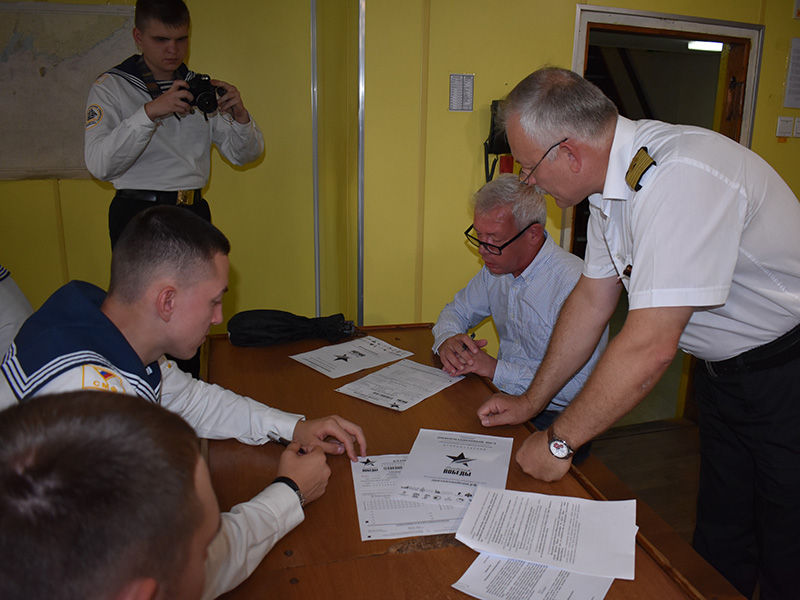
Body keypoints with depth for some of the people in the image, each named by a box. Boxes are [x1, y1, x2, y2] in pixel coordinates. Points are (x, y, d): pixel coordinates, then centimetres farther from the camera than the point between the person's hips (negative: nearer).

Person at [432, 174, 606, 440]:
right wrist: (447, 340, -8)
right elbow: (457, 311, 17)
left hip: (553, 416, -7)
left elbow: (577, 386, -25)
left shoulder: (575, 284, -23)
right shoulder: (496, 266, 3)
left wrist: (496, 369, -25)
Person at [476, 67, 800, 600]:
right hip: (722, 369, 8)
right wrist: (532, 401, 6)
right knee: (718, 544, 17)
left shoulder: (681, 180, -33)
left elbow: (650, 347, -34)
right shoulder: (614, 178, -3)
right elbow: (592, 299, 5)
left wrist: (559, 442, -22)